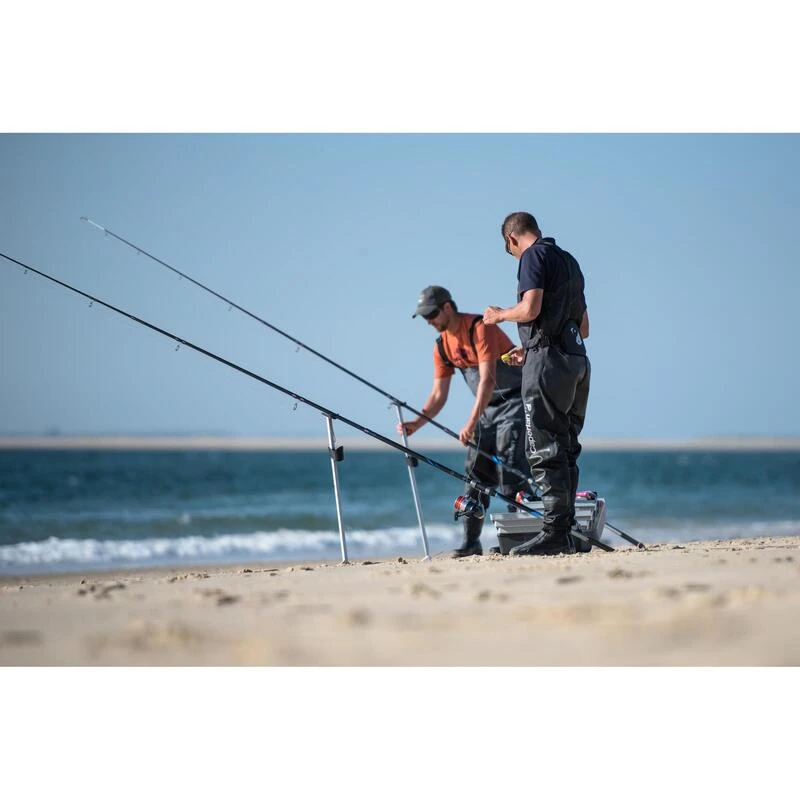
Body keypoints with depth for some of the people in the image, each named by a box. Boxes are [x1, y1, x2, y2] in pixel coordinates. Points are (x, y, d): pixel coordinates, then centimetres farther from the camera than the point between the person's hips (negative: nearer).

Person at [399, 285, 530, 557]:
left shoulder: (480, 328, -21)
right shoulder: (442, 346, 4)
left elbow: (488, 380, -30)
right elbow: (438, 394, 7)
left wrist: (471, 422, -37)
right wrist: (417, 423, -9)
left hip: (514, 399, -8)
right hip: (487, 406, 8)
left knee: (509, 471, -16)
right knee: (475, 472, 3)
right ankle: (471, 543, 6)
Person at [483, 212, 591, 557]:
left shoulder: (534, 256, -4)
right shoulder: (569, 260, 22)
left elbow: (530, 309, -18)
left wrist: (500, 314, 2)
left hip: (549, 361, -9)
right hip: (577, 359, 9)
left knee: (545, 451, -9)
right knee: (565, 449, 10)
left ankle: (555, 532, -14)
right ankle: (567, 533, 10)